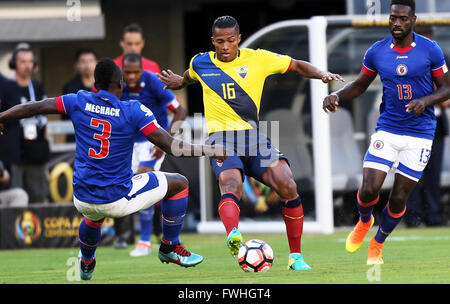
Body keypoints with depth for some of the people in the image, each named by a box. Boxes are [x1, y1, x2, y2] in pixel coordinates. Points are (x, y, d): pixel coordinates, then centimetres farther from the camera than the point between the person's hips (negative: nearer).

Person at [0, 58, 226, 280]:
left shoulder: (78, 102, -2)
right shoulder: (135, 111, -12)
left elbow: (33, 108, 4)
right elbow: (171, 146, -15)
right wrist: (211, 151, -7)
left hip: (82, 201, 5)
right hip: (118, 200, -5)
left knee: (94, 215, 43)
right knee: (179, 184, 16)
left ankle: (86, 265, 59)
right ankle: (169, 248, 23)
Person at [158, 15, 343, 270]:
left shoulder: (257, 59, 7)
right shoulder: (201, 64, 11)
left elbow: (297, 66, 17)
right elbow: (188, 78, 35)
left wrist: (322, 74, -1)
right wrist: (178, 82, 13)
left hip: (253, 136, 2)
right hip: (221, 137, -1)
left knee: (288, 187, -16)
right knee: (231, 185, -32)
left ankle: (296, 255, -2)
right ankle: (233, 236, -62)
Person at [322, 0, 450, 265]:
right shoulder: (377, 52, 1)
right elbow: (360, 86, 14)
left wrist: (425, 101, -18)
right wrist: (337, 96, -5)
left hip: (420, 134, -1)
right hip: (387, 130, 1)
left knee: (399, 198, 1)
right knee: (369, 189, -13)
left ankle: (377, 245, 26)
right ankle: (364, 222, 23)